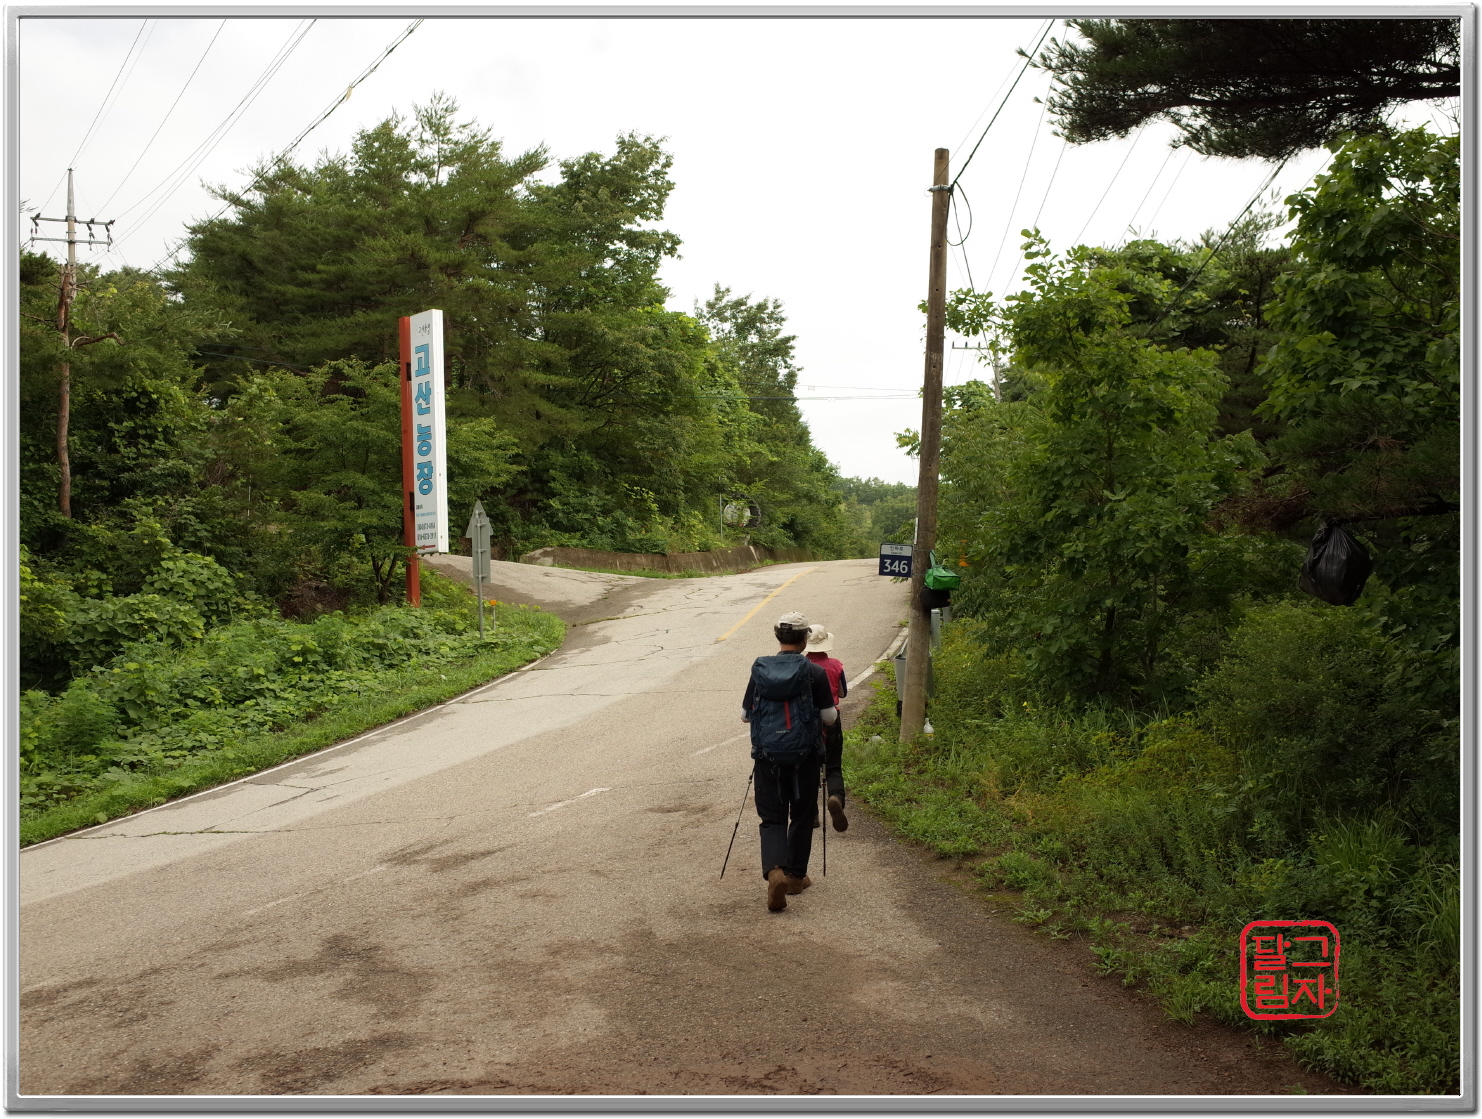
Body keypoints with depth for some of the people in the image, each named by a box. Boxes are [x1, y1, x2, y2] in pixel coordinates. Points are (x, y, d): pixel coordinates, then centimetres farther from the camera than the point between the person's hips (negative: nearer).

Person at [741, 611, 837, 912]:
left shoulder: (760, 670, -2)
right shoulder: (815, 673, -8)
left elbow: (745, 715, 4)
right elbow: (830, 717, -4)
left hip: (767, 755, 1)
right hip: (805, 756, -1)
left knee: (772, 817, 6)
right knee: (802, 816, 16)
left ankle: (774, 870, -17)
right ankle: (795, 875, 24)